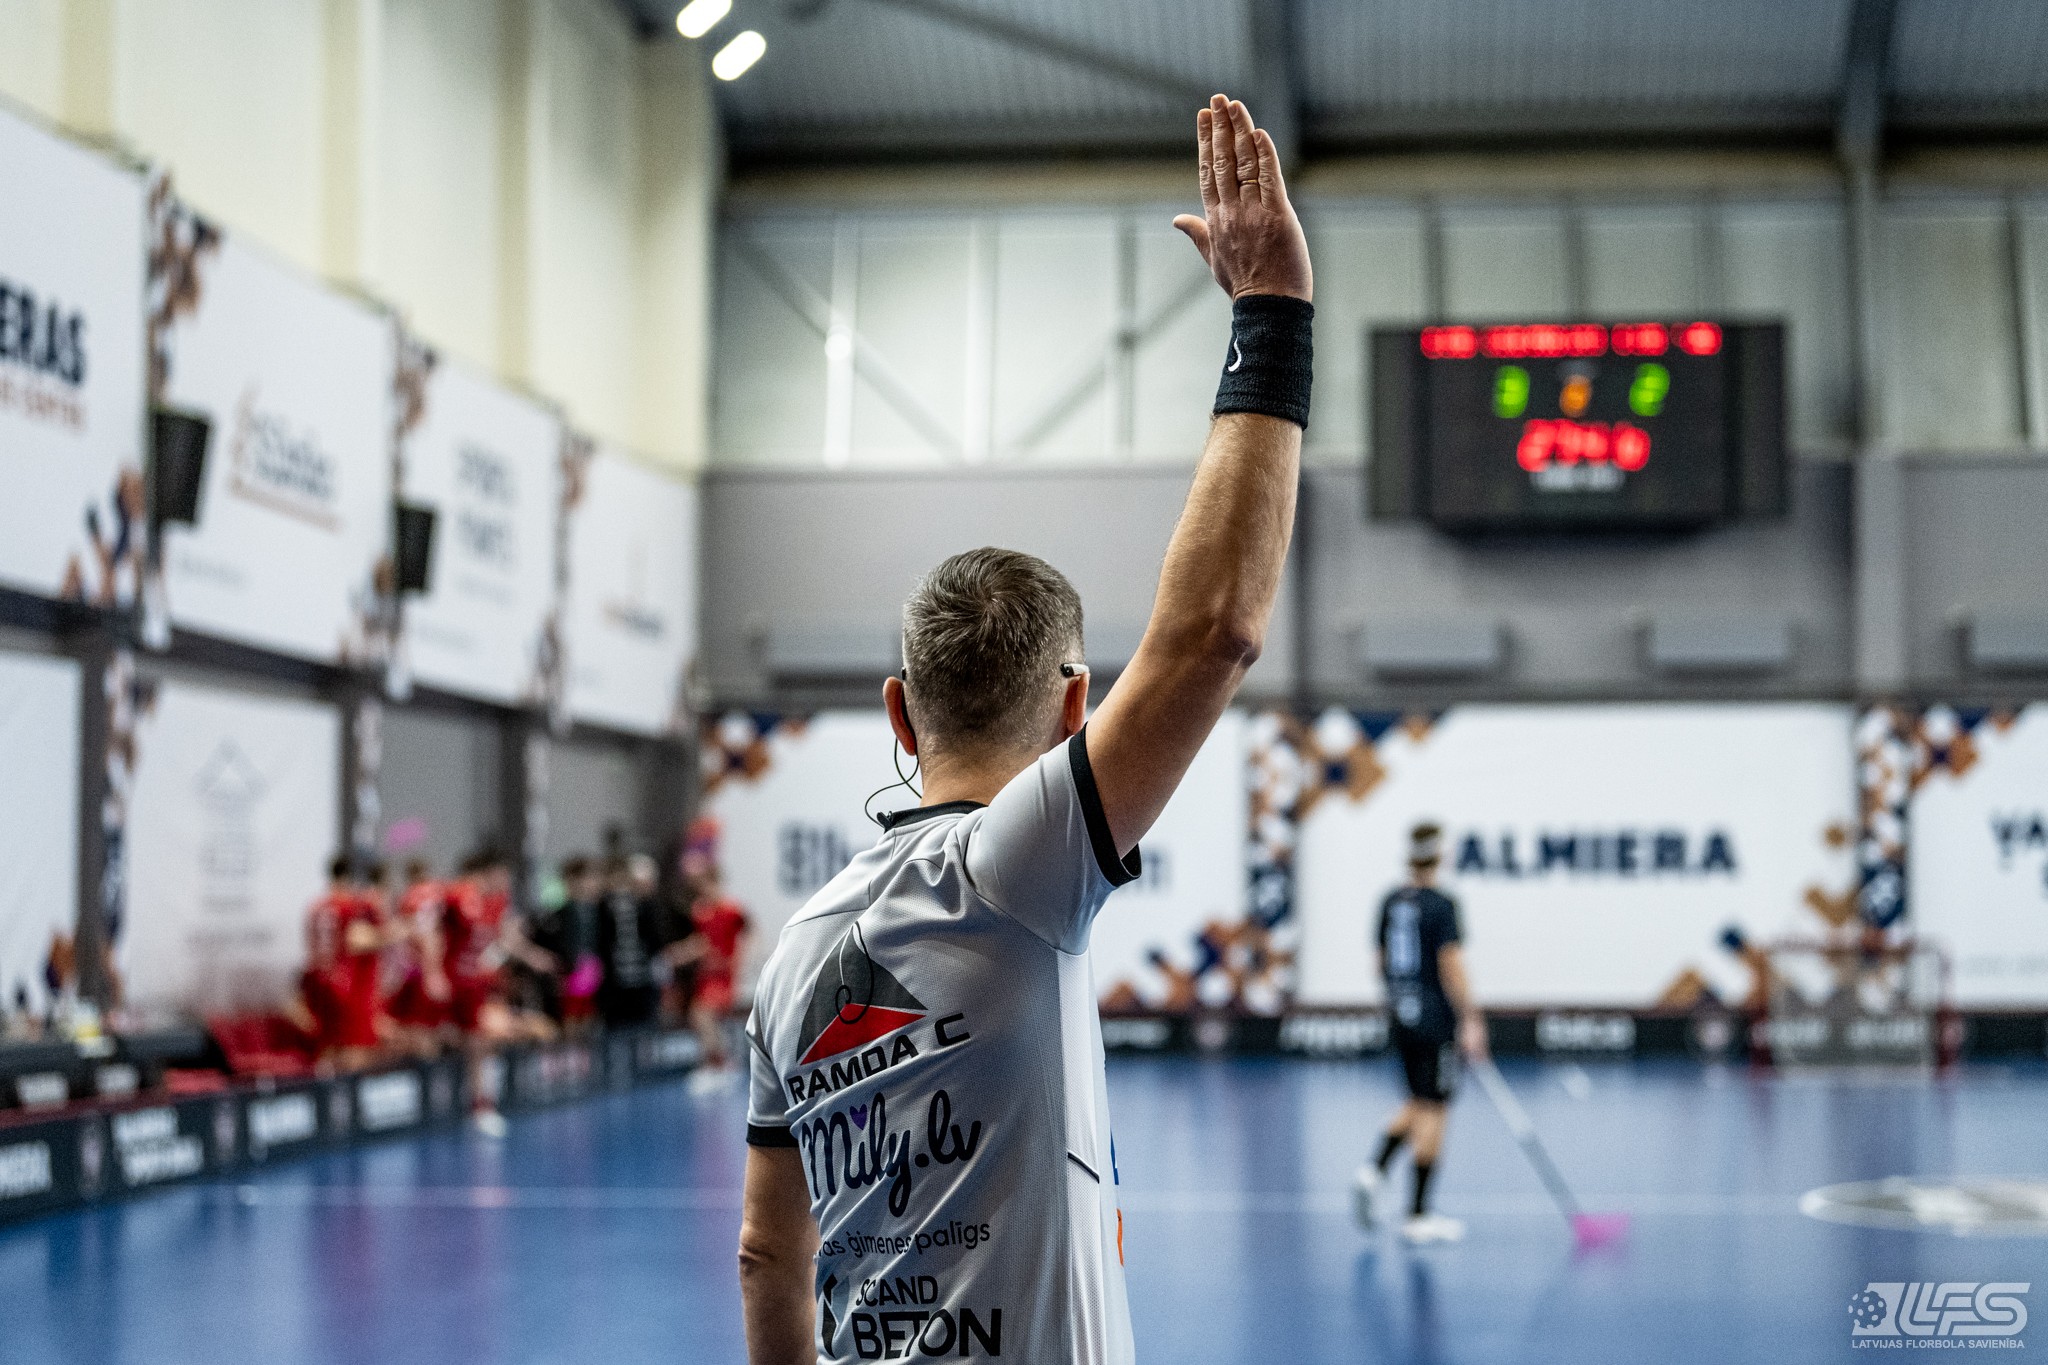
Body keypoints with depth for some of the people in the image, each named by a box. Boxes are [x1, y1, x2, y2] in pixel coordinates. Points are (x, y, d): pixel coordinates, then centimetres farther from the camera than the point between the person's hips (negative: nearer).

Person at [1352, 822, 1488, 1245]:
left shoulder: (1391, 902, 6)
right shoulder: (1441, 905, -14)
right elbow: (1451, 968, -18)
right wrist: (1469, 1021, -14)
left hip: (1401, 1016, 7)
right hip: (1435, 1021, -7)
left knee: (1418, 1103, 21)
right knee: (1432, 1111, 0)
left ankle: (1375, 1171, 3)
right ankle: (1418, 1217, 3)